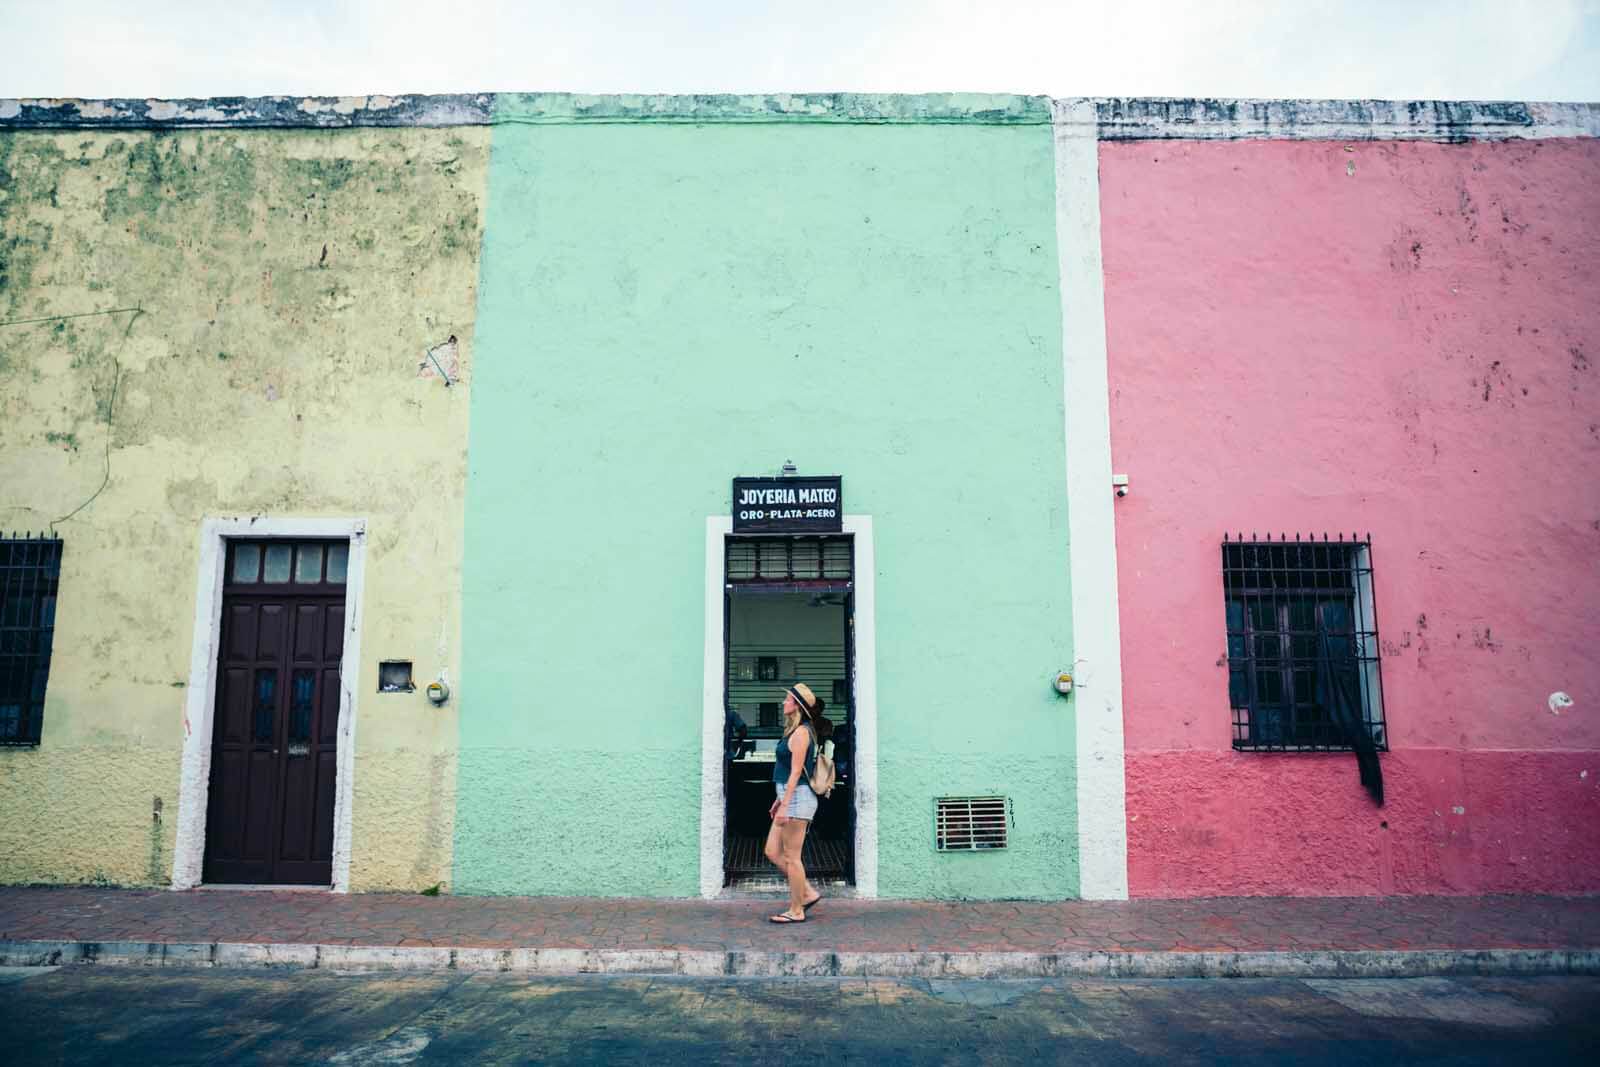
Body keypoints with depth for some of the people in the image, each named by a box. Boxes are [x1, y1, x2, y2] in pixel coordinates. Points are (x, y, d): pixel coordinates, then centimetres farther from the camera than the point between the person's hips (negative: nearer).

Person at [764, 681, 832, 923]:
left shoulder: (801, 732, -15)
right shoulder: (797, 730, 15)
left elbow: (796, 772, -19)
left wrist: (784, 805, -20)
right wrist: (779, 800, 23)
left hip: (797, 797, -10)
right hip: (791, 798, 10)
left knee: (791, 858, 0)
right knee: (773, 852, 13)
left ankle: (796, 911, 10)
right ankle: (808, 893, 20)